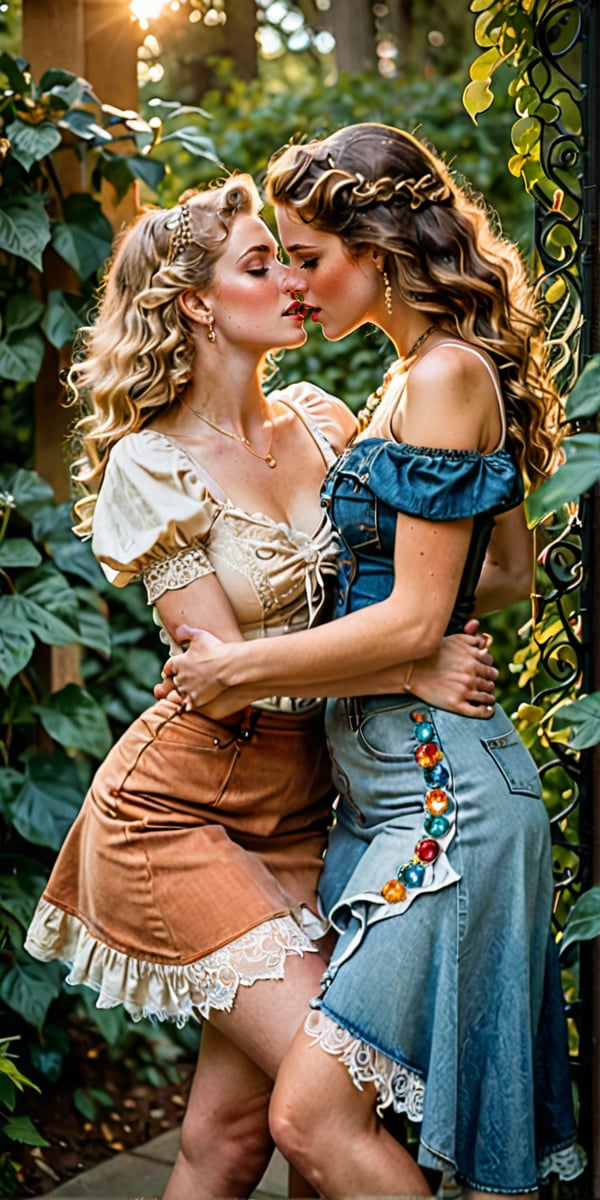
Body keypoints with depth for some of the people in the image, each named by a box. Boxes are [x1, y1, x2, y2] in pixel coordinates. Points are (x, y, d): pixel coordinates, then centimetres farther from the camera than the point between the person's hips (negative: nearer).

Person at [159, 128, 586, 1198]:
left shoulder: (447, 374, -13)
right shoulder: (415, 373, 17)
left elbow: (415, 619, -18)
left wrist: (233, 666, -9)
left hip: (442, 787, -10)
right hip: (387, 782, 10)